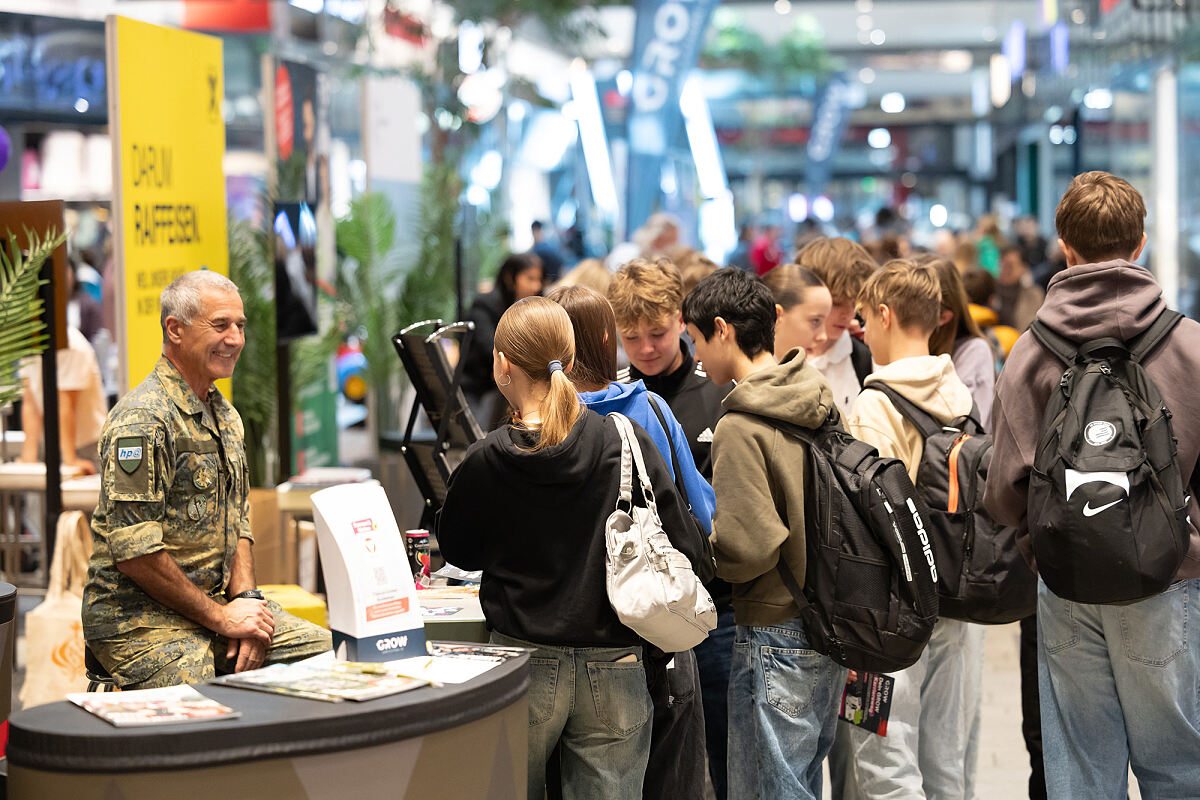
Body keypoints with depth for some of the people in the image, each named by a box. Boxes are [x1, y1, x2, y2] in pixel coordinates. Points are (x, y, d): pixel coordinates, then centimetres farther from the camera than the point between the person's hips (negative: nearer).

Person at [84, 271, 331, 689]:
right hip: (140, 617, -9)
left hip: (218, 600, 9)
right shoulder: (142, 419, -15)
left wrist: (245, 599, 0)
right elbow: (133, 553, -20)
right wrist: (219, 618, -15)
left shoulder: (225, 416, 16)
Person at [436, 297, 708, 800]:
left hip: (524, 666, -1)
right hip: (614, 670, 1)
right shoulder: (627, 443, -8)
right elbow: (684, 550, -4)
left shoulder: (486, 464, -10)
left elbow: (460, 552, 9)